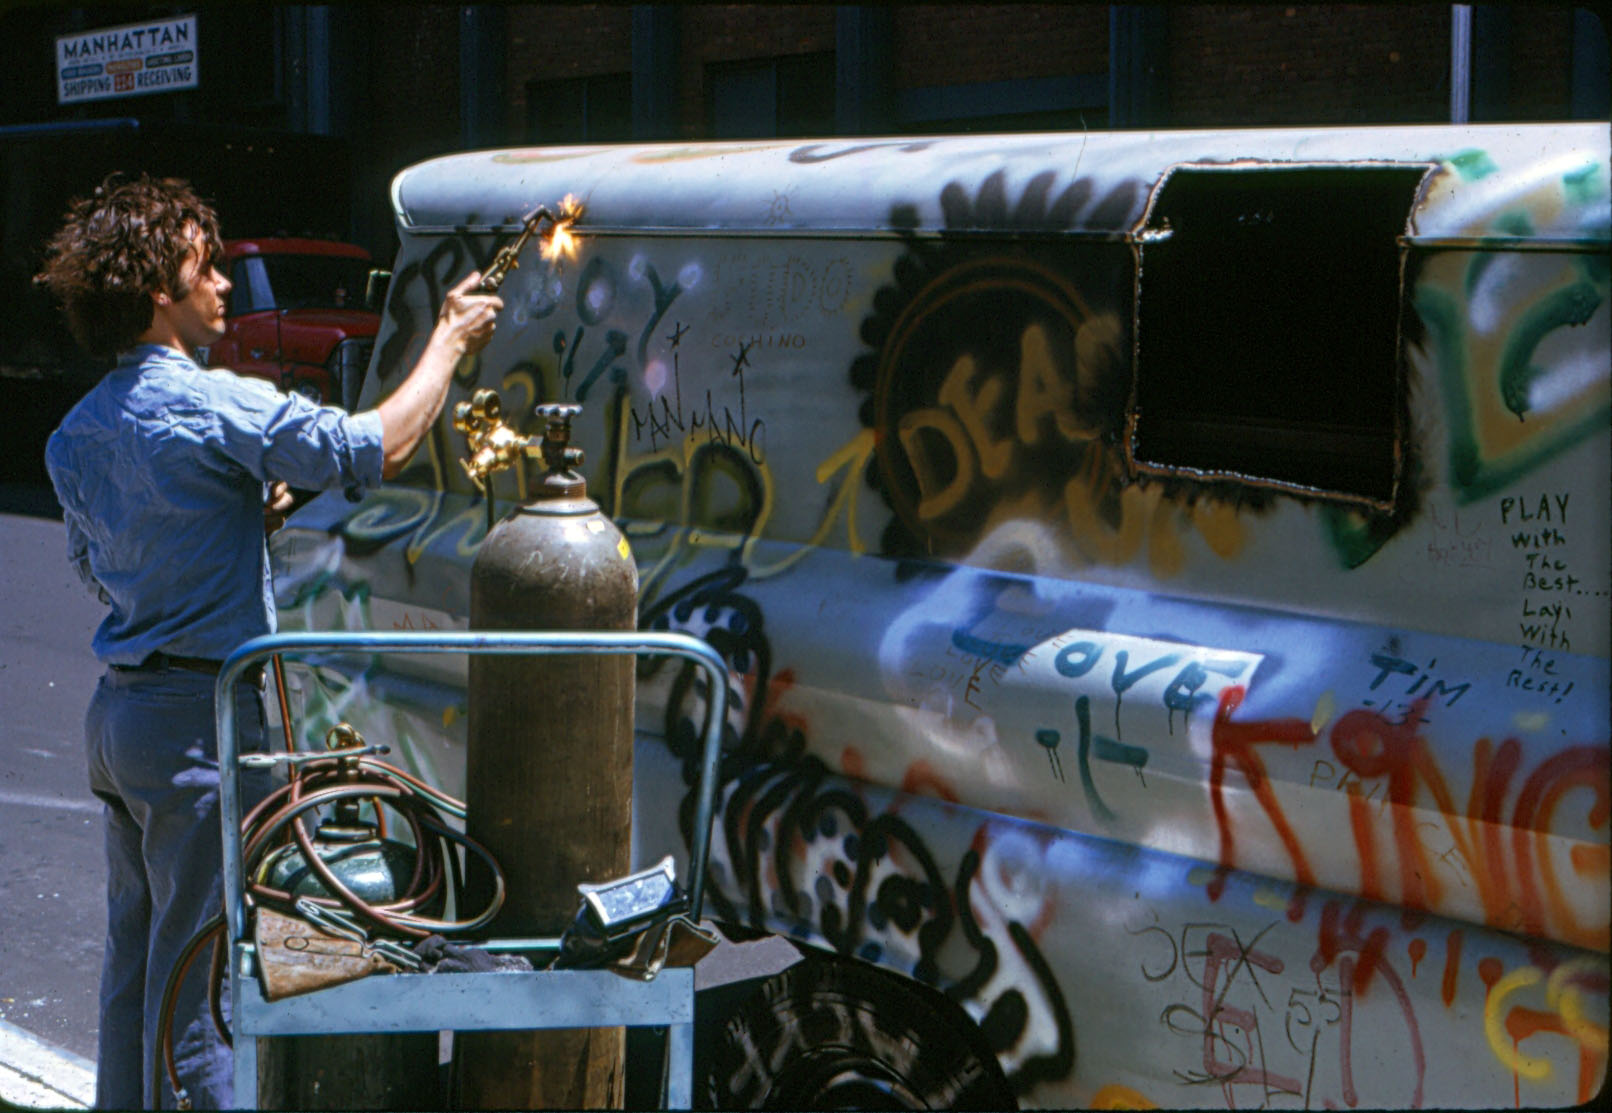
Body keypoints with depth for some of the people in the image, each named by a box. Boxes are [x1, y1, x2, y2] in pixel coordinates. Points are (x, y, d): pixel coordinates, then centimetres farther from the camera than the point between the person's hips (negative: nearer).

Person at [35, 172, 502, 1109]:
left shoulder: (75, 435, 10)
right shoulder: (212, 406, -17)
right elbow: (377, 449, -20)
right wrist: (450, 341, -6)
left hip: (117, 708, 9)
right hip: (200, 715, -9)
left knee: (135, 954, 17)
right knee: (202, 964, -2)